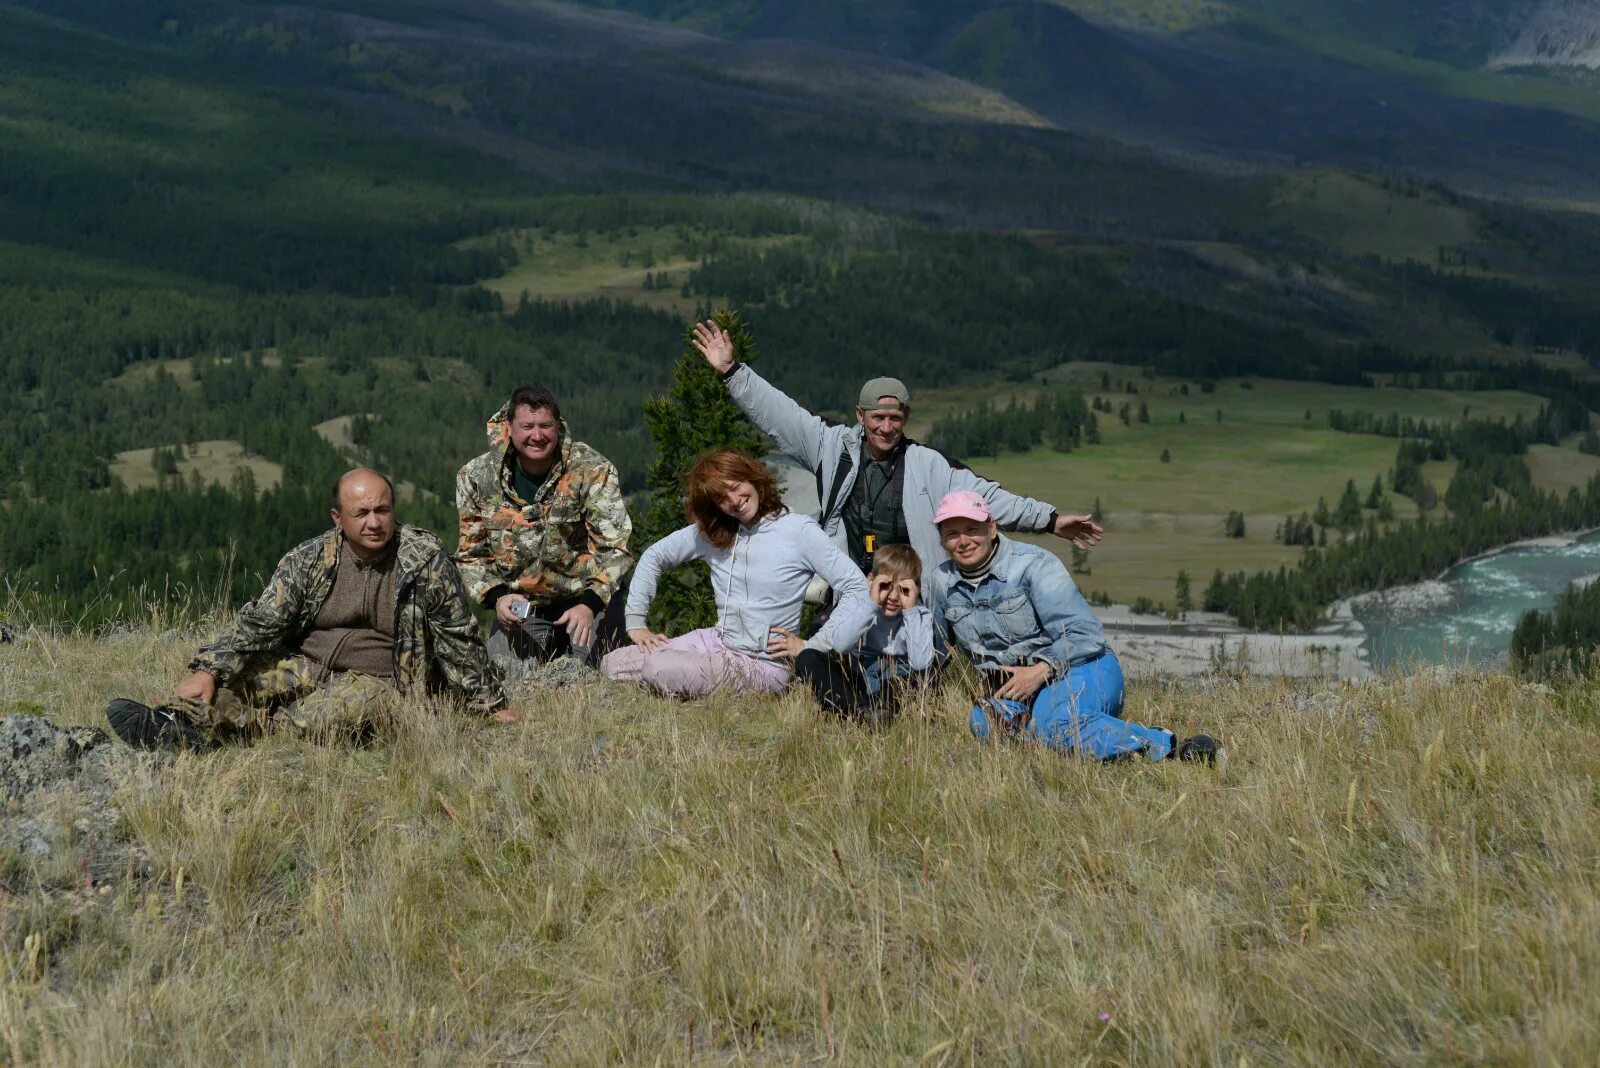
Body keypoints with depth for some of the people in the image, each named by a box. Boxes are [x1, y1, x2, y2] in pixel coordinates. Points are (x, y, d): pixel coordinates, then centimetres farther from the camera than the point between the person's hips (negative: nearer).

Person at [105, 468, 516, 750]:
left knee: (346, 707, -38)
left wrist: (491, 704, 0)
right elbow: (261, 620, -4)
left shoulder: (425, 558, -7)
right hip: (307, 666, 4)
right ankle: (184, 722, -46)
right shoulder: (310, 559, 1)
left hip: (376, 681, -4)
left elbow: (459, 639, -2)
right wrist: (208, 670, -18)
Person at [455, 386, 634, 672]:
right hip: (518, 603, 2)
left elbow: (613, 548, -17)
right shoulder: (477, 477, -7)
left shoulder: (593, 471, -15)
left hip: (587, 598, -2)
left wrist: (589, 604, -31)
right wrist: (496, 597, -16)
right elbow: (470, 554, 2)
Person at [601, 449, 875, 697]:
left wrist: (811, 647, -18)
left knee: (661, 670, -28)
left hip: (764, 664, -6)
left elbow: (859, 592, -15)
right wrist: (635, 621, 11)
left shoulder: (799, 531, -11)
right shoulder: (710, 532, 6)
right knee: (611, 665, -4)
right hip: (715, 642, 7)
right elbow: (654, 557, 19)